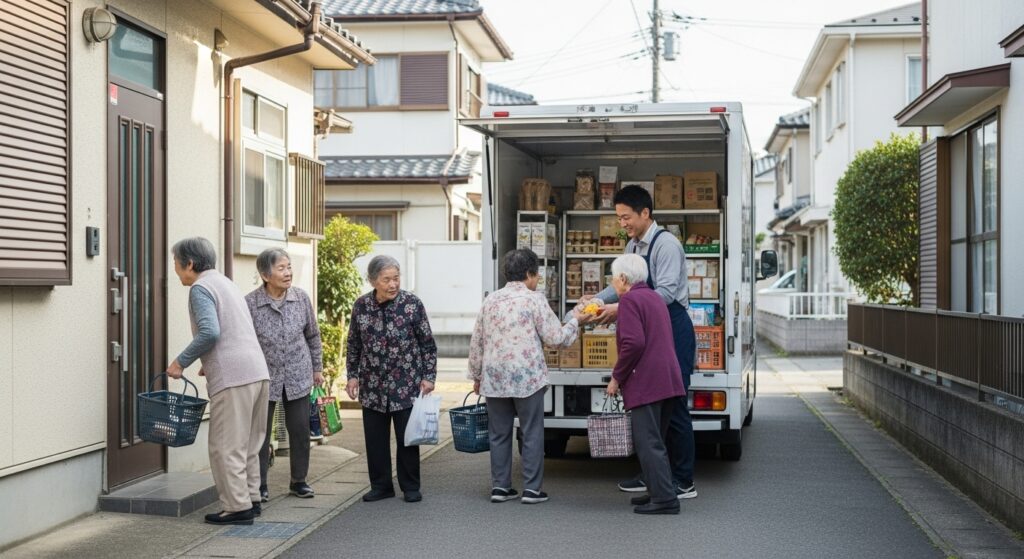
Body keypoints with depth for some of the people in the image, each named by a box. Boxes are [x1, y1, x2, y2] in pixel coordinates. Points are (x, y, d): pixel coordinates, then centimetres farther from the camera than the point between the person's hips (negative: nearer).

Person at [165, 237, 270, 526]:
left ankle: (238, 507, 0)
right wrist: (211, 363, 27)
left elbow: (209, 332, -20)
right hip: (258, 372, 9)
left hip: (233, 378, -9)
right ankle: (251, 499, 22)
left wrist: (181, 361, -10)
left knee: (226, 446, -2)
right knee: (248, 444, 16)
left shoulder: (201, 288, -6)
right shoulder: (225, 283, 22)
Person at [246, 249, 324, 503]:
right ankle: (260, 485, 17)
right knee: (260, 433, 3)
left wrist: (317, 368, 12)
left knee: (300, 431, 7)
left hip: (298, 378, 3)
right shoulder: (250, 304, -12)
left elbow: (313, 336, 9)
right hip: (264, 379, -3)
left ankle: (298, 481, 23)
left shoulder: (301, 298, -2)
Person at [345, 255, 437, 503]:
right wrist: (353, 375, 8)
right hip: (373, 387, 3)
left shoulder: (412, 304, -7)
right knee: (375, 439, 7)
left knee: (407, 437, 3)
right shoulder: (361, 306, 0)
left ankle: (411, 487, 17)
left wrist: (428, 377, -5)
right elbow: (354, 345, 12)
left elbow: (428, 344, -1)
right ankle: (380, 486, 20)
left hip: (406, 385, -2)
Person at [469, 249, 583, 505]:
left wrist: (476, 375, 20)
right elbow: (555, 338, -7)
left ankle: (500, 486, 13)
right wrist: (574, 322, 10)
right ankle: (532, 488, 5)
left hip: (494, 378, 4)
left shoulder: (491, 300, 8)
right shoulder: (534, 300, -7)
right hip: (527, 378, -4)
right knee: (532, 434, 4)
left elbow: (477, 341, 11)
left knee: (499, 434, 10)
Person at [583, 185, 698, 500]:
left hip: (673, 331, -9)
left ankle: (683, 483, 3)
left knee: (673, 406, -5)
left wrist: (622, 309, -27)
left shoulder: (666, 244, -15)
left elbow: (666, 292, -23)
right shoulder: (633, 247, 12)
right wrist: (599, 299, -3)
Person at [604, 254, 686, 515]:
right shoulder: (654, 298, 21)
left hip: (645, 384, -10)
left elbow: (633, 344, -19)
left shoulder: (630, 300, -8)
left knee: (648, 442, -7)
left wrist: (617, 378, -10)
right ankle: (658, 492, 21)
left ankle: (664, 499, -8)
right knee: (654, 441, 17)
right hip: (668, 382, 10)